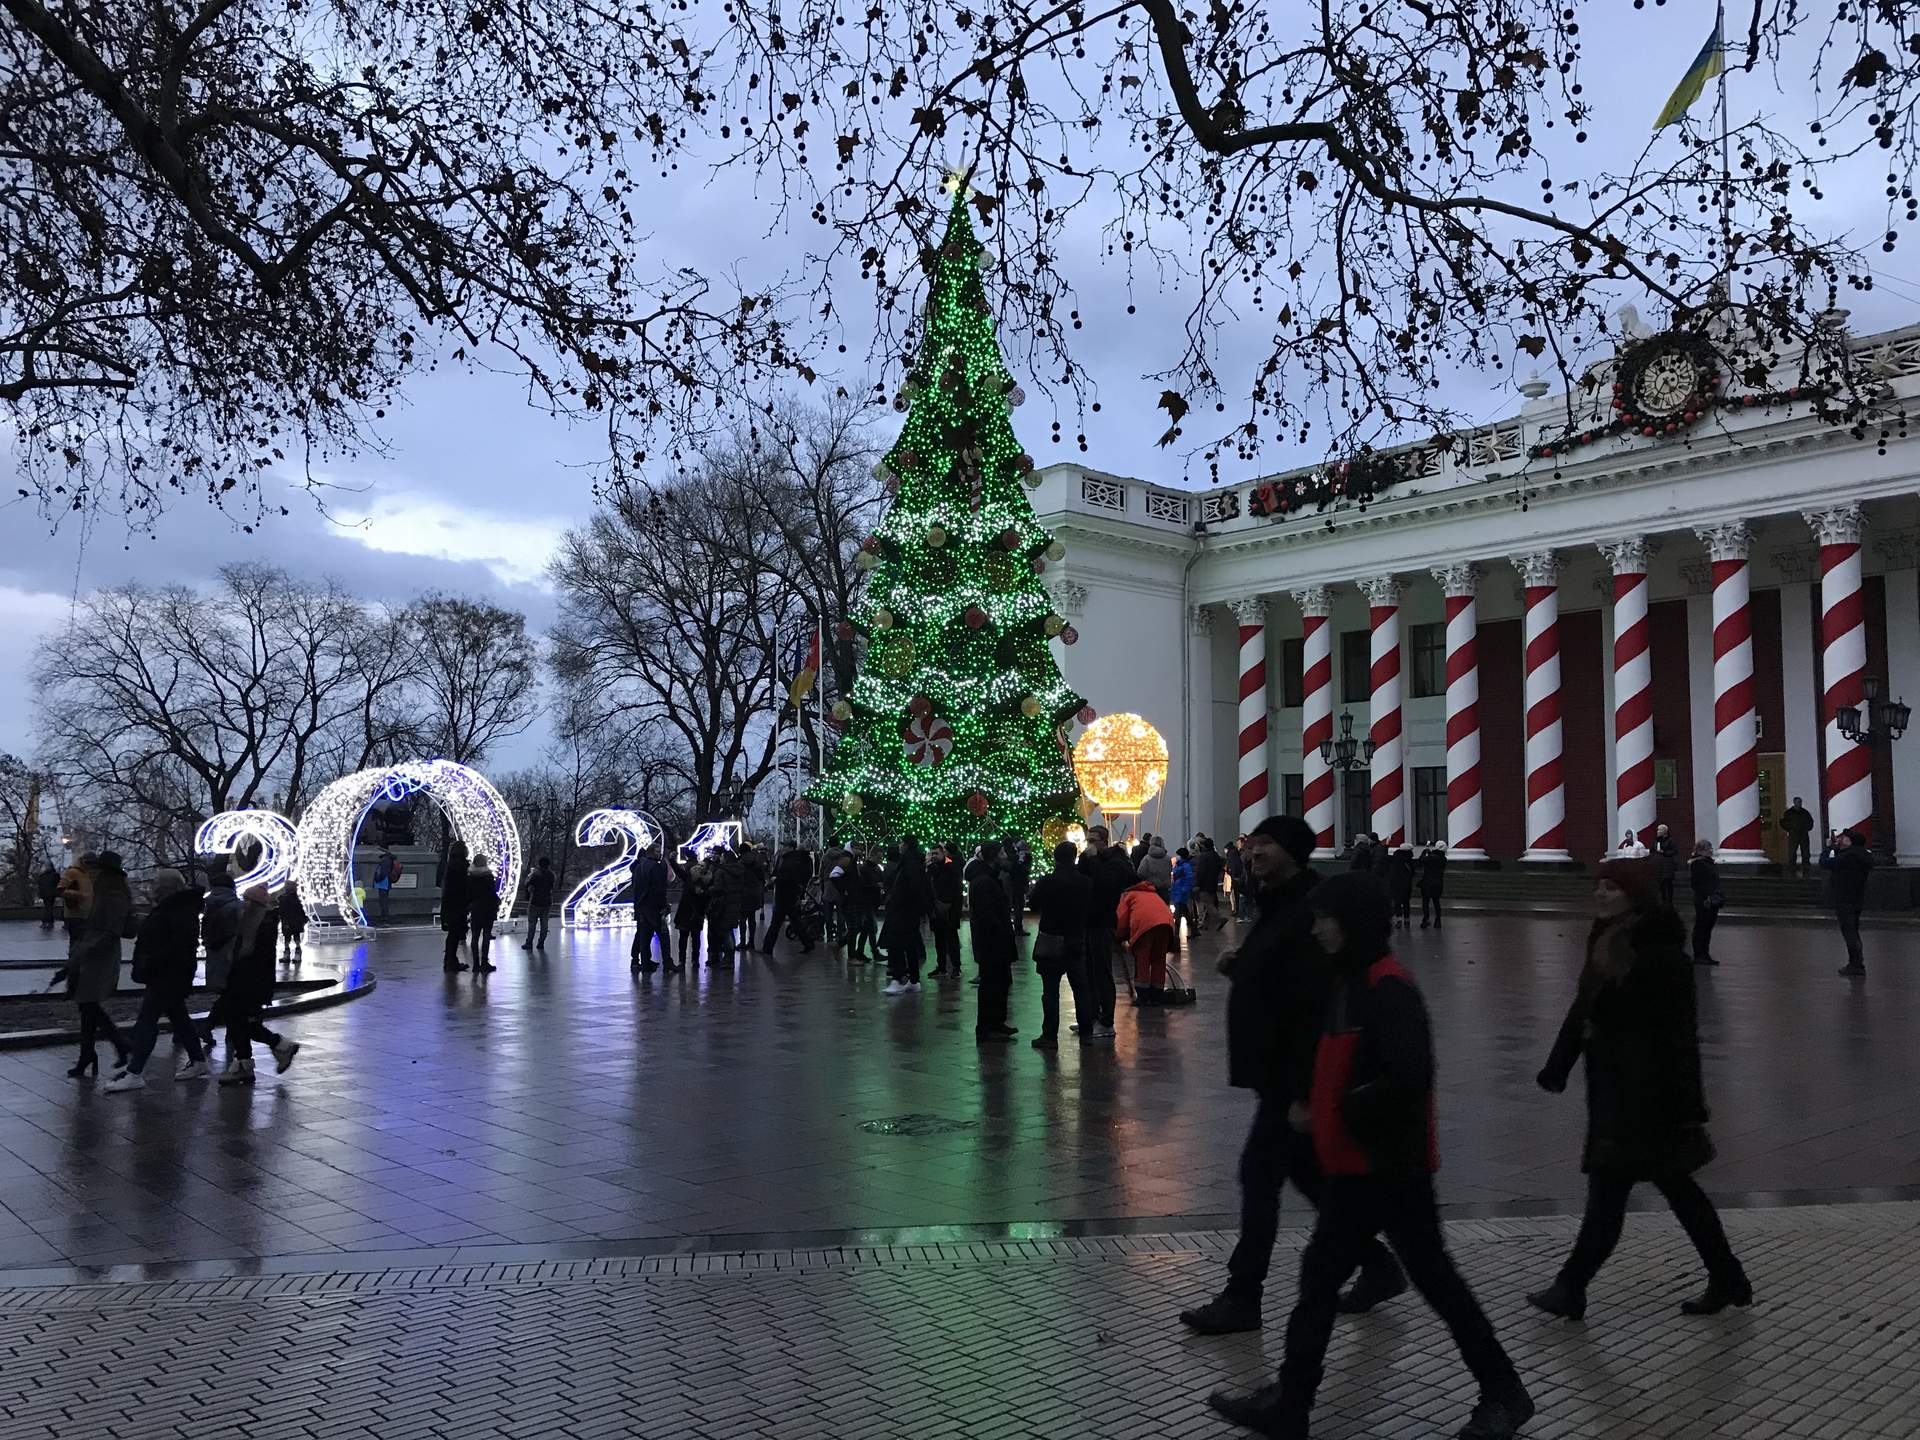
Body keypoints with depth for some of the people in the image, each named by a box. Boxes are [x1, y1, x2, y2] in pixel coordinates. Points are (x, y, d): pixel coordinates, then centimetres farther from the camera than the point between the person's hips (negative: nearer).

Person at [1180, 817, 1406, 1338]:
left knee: (1260, 1173, -2)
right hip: (1279, 1073, 10)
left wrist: (1300, 1090, -27)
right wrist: (1238, 967, 4)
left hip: (1295, 1075, -10)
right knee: (1307, 1172, 18)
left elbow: (1315, 1005, -26)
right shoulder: (1278, 906, 13)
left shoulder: (1309, 913, -20)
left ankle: (1242, 1298, 9)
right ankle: (1378, 1266, 31)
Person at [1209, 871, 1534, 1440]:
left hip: (1390, 1165, -10)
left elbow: (1411, 1075, -29)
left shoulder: (1388, 989, -20)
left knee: (1433, 1278, 4)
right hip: (1358, 1163, 10)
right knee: (1320, 1274, 12)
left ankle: (1503, 1393, 22)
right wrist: (1313, 1105, 6)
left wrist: (1345, 1111, -20)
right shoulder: (1349, 982, 10)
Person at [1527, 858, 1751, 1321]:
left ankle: (1571, 1288, 10)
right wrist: (1556, 1068, 16)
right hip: (1613, 1088, 9)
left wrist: (1688, 1103, -20)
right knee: (1675, 1185, 18)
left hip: (1645, 1094, -9)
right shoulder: (1606, 943, 8)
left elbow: (1679, 1032, -19)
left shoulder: (1660, 952, -19)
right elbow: (1583, 1010, 15)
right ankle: (1727, 1280, 30)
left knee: (1609, 1188, 0)